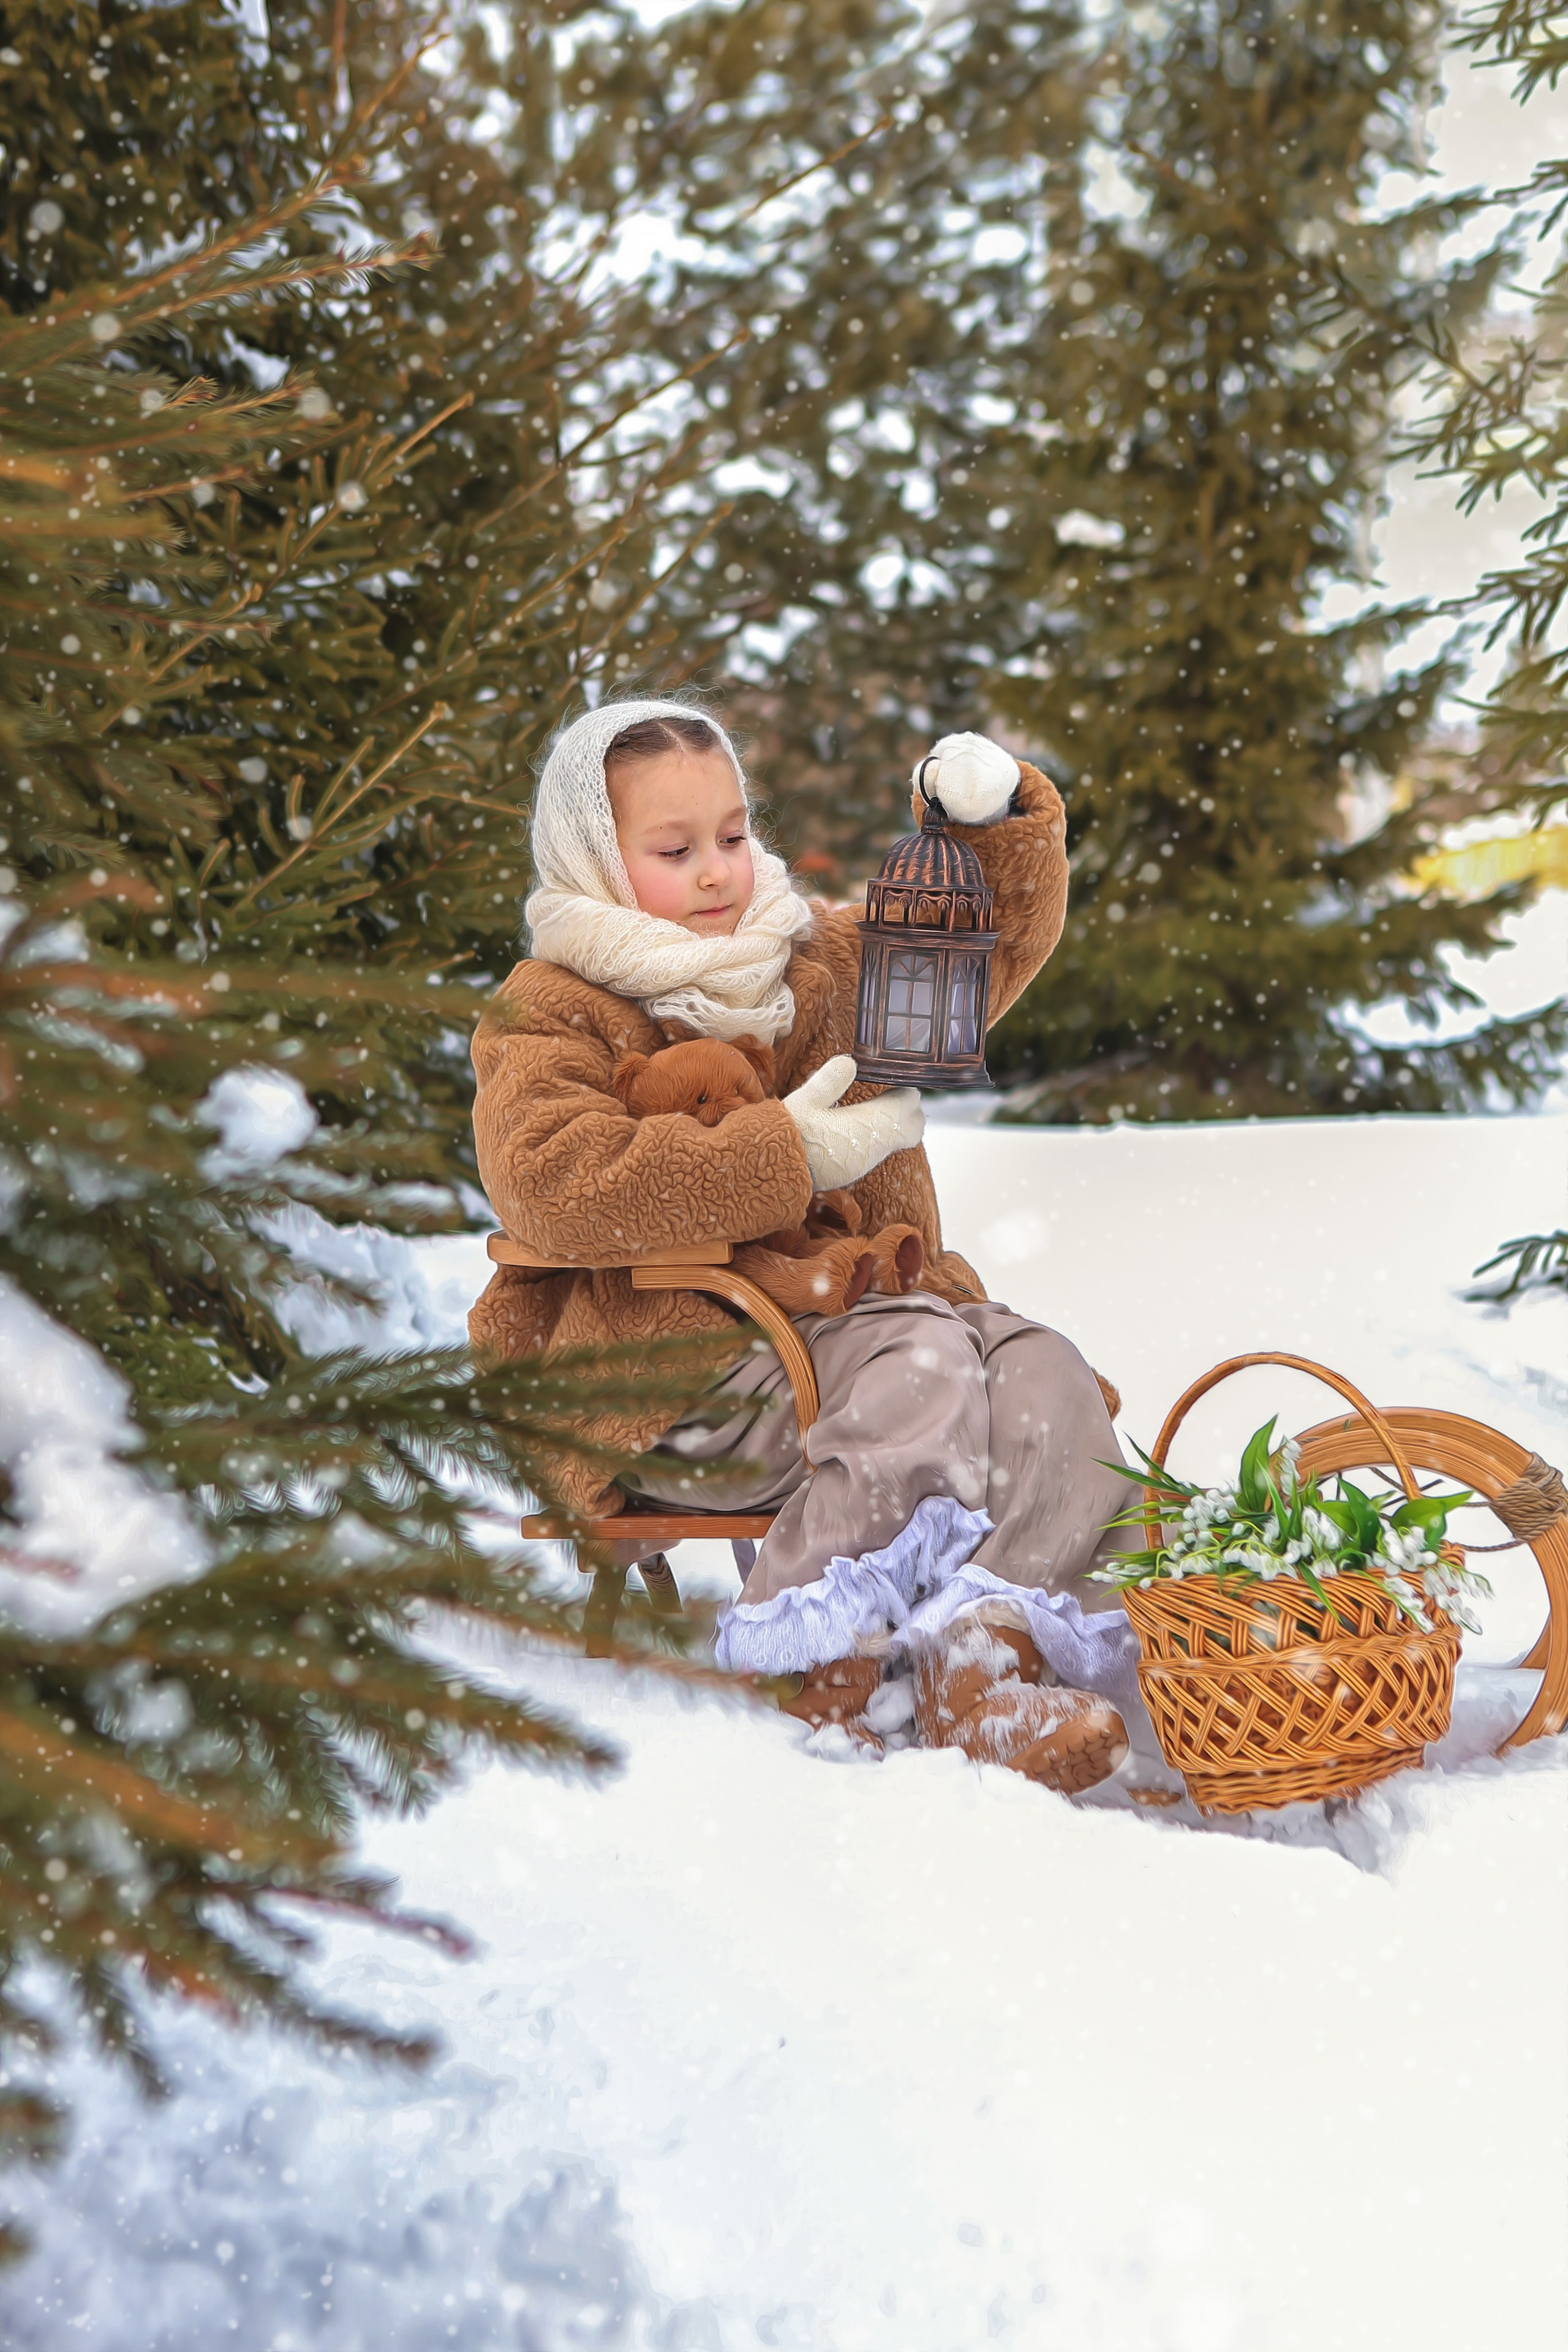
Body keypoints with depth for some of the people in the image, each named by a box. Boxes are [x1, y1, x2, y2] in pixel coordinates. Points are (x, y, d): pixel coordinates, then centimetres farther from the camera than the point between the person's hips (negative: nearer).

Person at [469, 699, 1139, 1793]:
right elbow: (550, 1181, -18)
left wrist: (1000, 812, 2)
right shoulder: (553, 1017, 2)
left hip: (858, 1311, 6)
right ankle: (821, 1647, -31)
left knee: (1045, 1373, -21)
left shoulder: (828, 962, 22)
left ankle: (981, 1646, -42)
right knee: (921, 1360, -31)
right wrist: (782, 1157, -19)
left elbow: (1000, 939, 25)